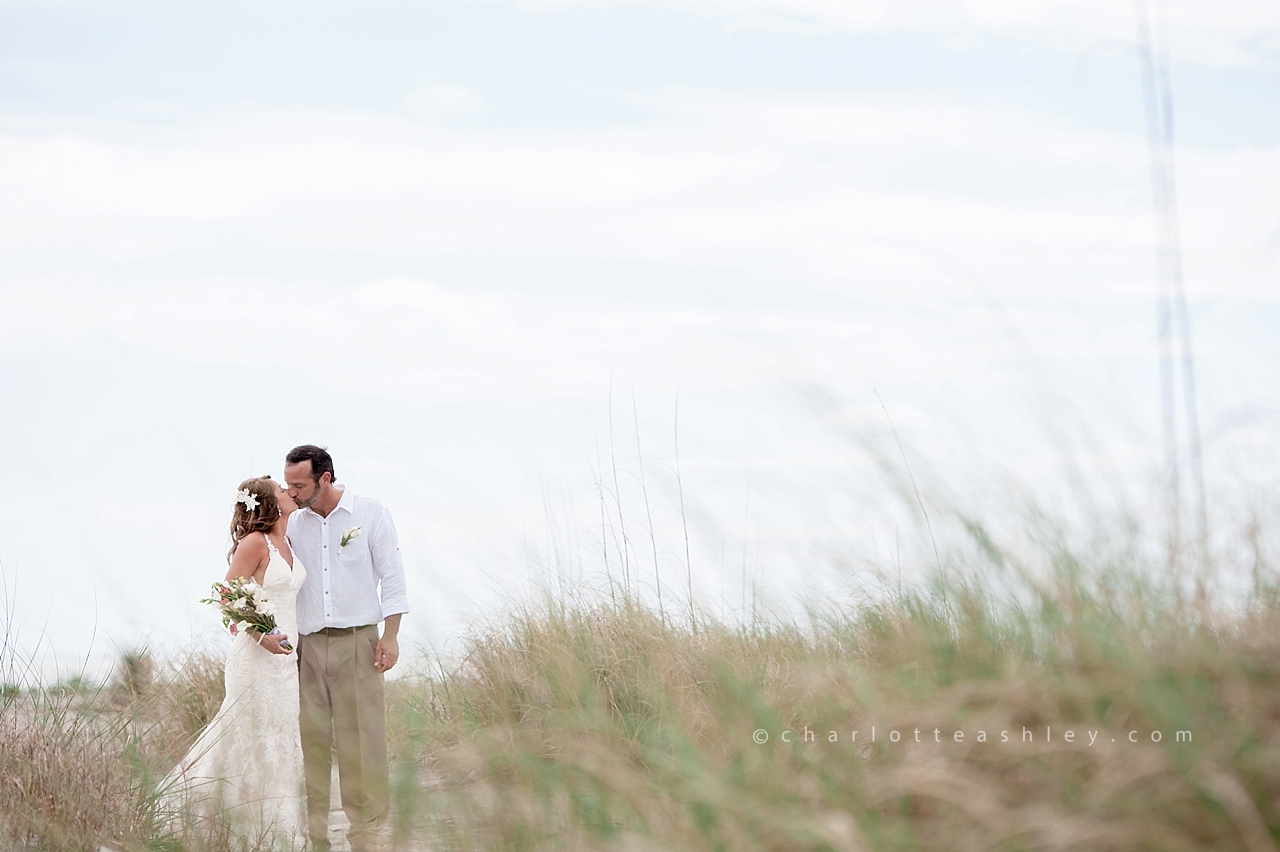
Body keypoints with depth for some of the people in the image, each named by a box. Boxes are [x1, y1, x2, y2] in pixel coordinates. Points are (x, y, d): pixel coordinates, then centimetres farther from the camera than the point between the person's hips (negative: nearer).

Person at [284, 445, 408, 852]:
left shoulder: (370, 513, 0)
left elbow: (392, 576, 1)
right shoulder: (292, 524, 8)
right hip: (307, 644, 3)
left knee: (363, 738, -4)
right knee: (309, 739, 0)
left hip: (357, 640, -3)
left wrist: (390, 636, -5)